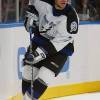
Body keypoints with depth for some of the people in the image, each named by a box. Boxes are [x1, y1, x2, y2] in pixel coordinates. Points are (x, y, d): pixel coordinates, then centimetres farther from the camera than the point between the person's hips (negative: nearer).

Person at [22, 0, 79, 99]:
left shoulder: (71, 17, -25)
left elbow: (59, 42, -27)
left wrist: (42, 51, -35)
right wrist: (30, 16, -3)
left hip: (60, 49, -4)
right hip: (39, 40, 4)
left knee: (42, 80, -17)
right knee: (28, 74, -1)